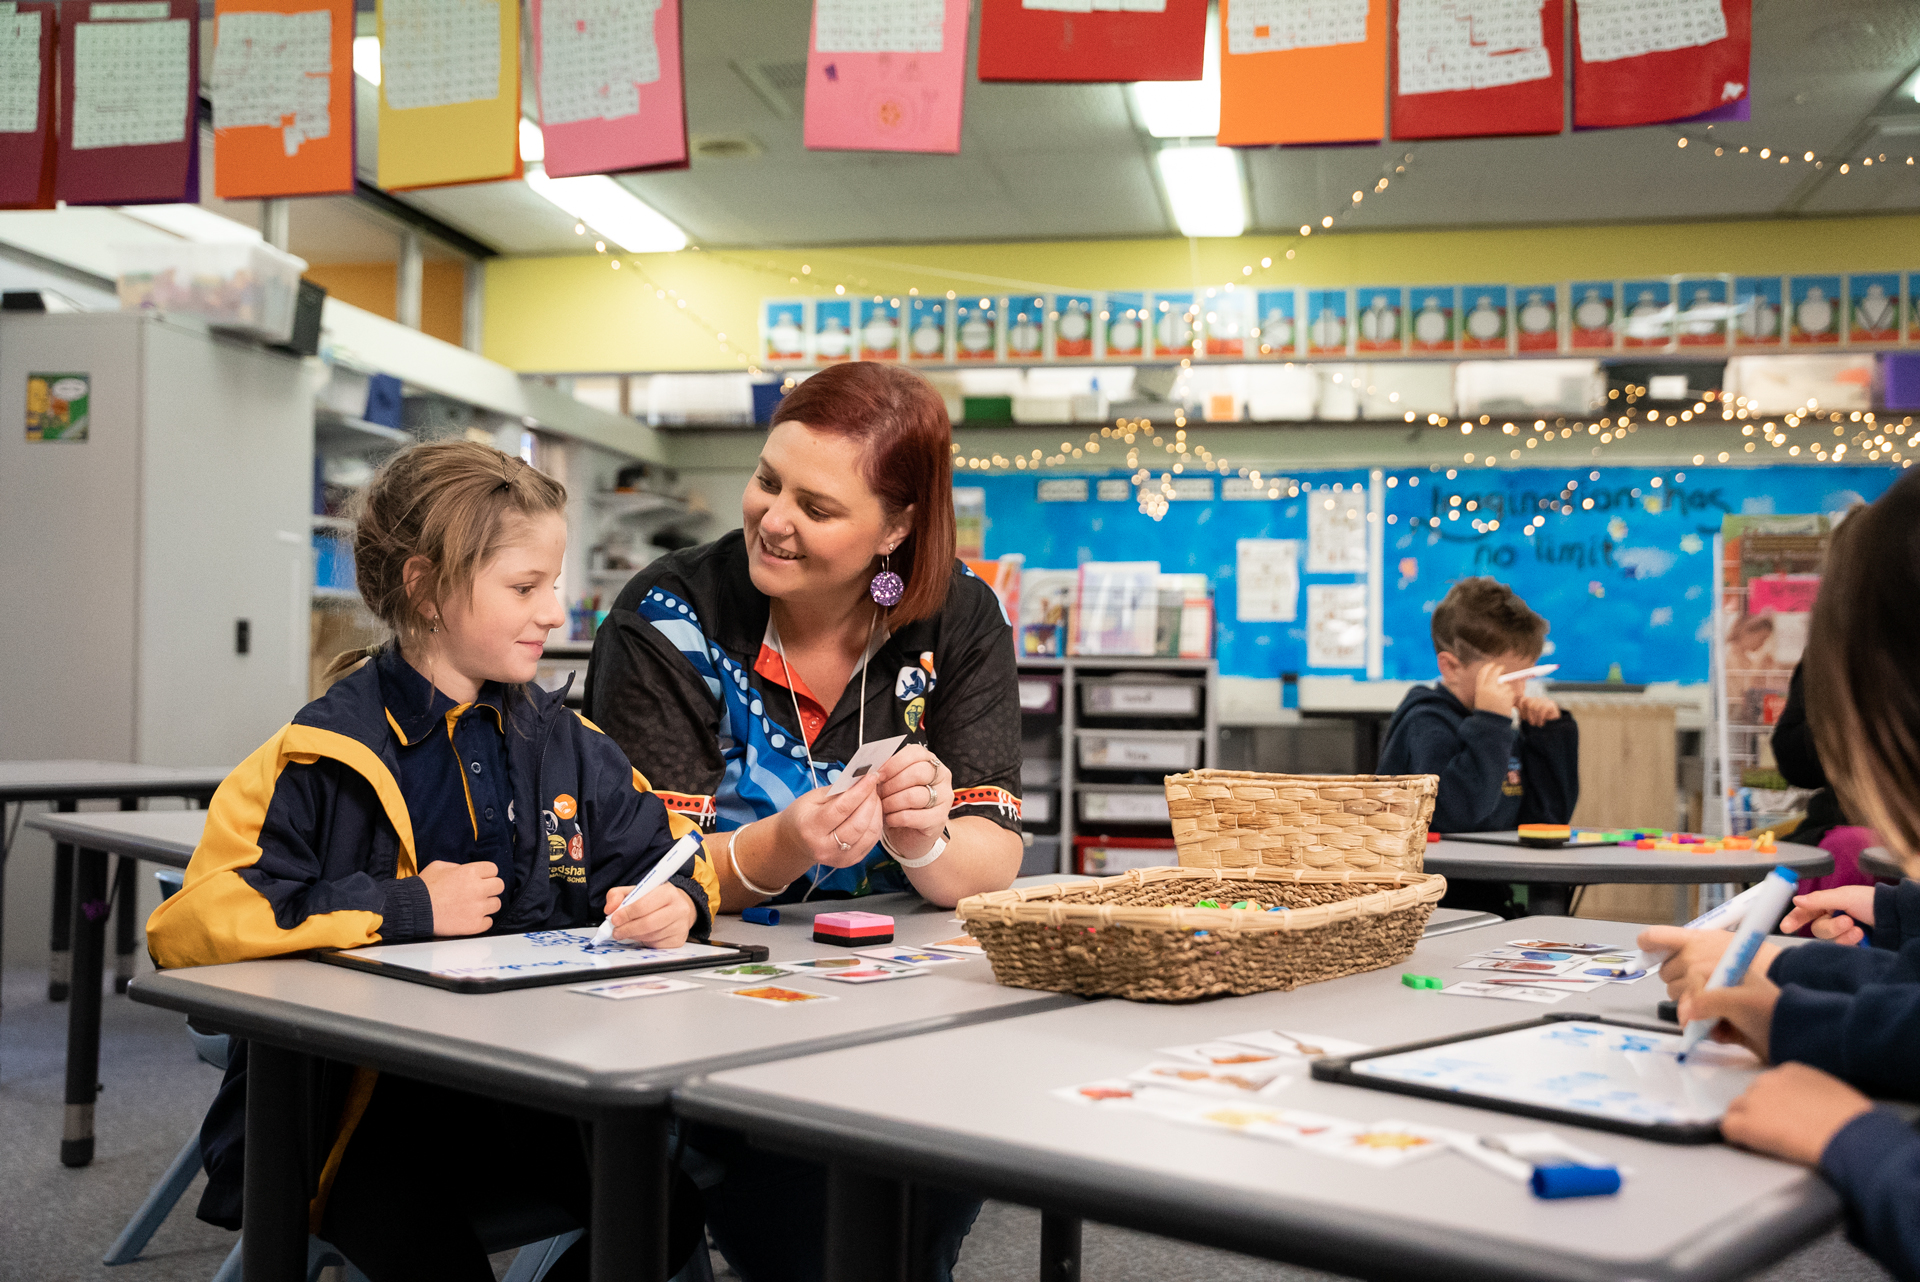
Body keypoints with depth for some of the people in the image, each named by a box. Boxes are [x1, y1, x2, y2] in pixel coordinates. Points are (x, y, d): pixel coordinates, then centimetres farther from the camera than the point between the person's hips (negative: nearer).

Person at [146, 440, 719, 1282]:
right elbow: (189, 925, -15)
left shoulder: (571, 748, 9)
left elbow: (661, 858, 16)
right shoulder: (320, 758, -6)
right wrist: (407, 908, -14)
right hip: (357, 1095, -4)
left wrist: (678, 900, -10)